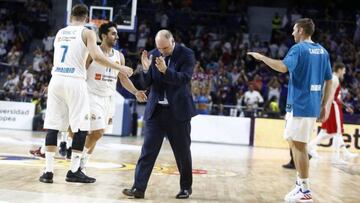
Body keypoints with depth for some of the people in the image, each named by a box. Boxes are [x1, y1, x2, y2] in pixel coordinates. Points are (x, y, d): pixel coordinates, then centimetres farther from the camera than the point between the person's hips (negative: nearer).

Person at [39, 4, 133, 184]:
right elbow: (96, 56, -14)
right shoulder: (87, 33, 1)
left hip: (56, 79, 5)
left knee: (52, 125, 6)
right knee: (81, 127, 2)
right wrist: (120, 68, -8)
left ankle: (48, 171, 4)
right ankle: (74, 171, 1)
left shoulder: (60, 33, 18)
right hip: (74, 81, -5)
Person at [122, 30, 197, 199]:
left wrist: (165, 70, -33)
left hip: (178, 110, -2)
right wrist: (145, 69, -17)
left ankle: (186, 187, 24)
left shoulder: (186, 54, -5)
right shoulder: (153, 55, 3)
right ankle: (139, 188, -6)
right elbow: (146, 83, 3)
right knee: (148, 150, -4)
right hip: (156, 110, 2)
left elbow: (184, 79, -18)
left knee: (182, 151, 8)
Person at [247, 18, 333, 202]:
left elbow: (283, 67, -27)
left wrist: (262, 58, -15)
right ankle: (301, 184, 22)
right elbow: (329, 81, 14)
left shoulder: (299, 48, -10)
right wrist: (324, 105, 18)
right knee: (296, 143, 19)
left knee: (298, 145, -3)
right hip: (313, 106, 8)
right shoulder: (322, 51, 13)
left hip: (300, 105, -8)